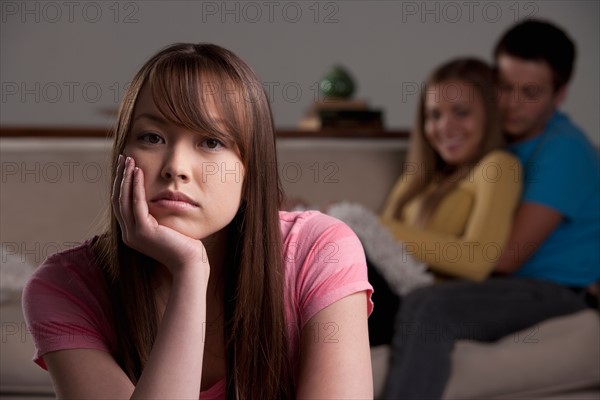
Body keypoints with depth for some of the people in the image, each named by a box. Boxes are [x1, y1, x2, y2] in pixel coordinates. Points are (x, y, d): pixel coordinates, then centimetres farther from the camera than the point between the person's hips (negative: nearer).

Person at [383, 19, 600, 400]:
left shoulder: (563, 150, -11)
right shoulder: (502, 137, 15)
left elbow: (506, 257, -17)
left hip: (554, 292, -9)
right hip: (501, 284, 9)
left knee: (427, 308, -35)